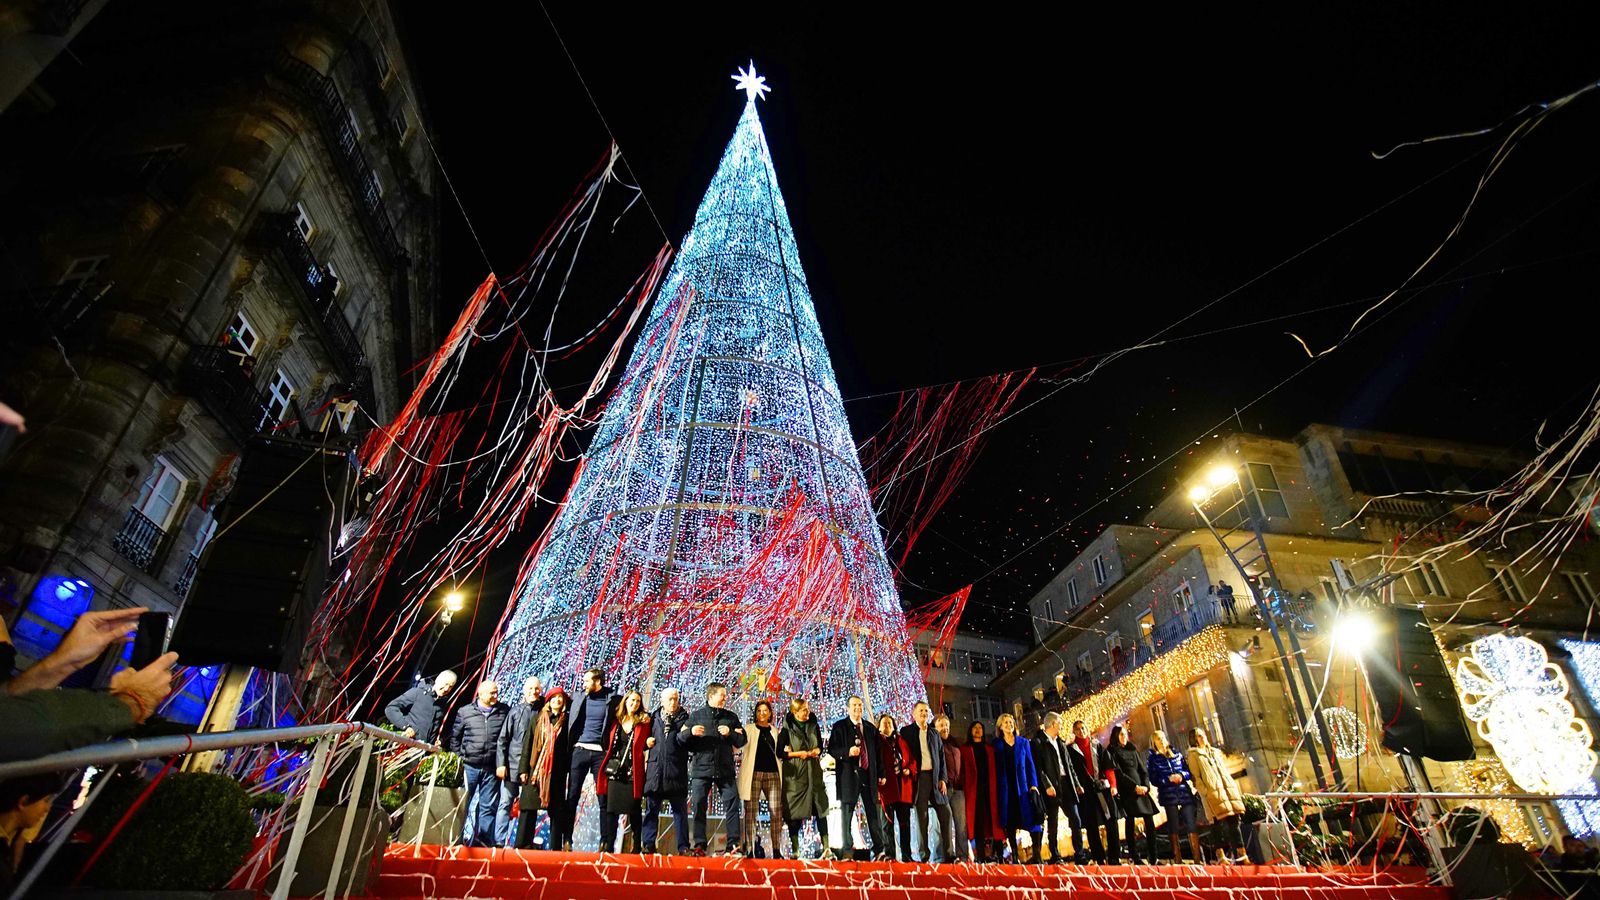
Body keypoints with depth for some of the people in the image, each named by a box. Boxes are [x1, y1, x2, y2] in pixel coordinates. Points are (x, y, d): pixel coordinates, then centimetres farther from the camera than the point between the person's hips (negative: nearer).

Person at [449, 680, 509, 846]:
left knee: (489, 807, 4)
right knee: (464, 804, 7)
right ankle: (461, 839, 18)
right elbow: (455, 736, 10)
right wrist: (459, 758, 4)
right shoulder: (465, 712, 3)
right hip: (469, 766, 0)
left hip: (491, 769, 0)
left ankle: (486, 842, 11)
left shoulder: (504, 711, 3)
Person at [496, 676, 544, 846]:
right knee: (506, 803, 2)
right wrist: (501, 763, -2)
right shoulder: (516, 710, 7)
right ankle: (500, 841, 7)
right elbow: (503, 738, 6)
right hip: (512, 764, 0)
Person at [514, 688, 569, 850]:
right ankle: (523, 846, 5)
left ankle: (555, 848, 6)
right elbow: (527, 744, 8)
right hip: (535, 770, 1)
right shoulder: (538, 719, 12)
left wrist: (567, 770, -4)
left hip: (557, 773, -1)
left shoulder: (566, 721, 7)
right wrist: (524, 769, 0)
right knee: (528, 809, -1)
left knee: (556, 810, 1)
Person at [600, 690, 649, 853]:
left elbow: (646, 745, 4)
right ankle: (608, 845, 8)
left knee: (634, 810, 1)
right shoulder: (616, 721, 9)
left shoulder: (643, 723, 5)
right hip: (614, 771, 2)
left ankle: (637, 847, 8)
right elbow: (608, 743, 13)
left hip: (633, 772, -2)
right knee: (610, 808, 1)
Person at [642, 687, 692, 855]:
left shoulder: (685, 718, 7)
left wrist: (686, 734, -22)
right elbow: (646, 737, 22)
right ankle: (648, 845, 11)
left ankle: (683, 847, 5)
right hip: (655, 769, 2)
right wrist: (647, 742, 2)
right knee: (651, 809, 4)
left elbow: (687, 742, -3)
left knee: (680, 810, 2)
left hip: (677, 771, -2)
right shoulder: (654, 717, 12)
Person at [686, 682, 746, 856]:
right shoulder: (696, 715, 8)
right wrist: (691, 733, -15)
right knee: (699, 807, 0)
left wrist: (730, 733, -7)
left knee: (732, 805, -5)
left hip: (725, 769, 1)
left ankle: (733, 845, 1)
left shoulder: (730, 717, 13)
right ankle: (699, 845, 9)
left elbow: (742, 740, 11)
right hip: (701, 769, -1)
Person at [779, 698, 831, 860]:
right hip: (795, 774, -3)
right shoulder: (787, 729, -3)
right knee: (794, 813, 1)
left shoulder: (813, 726, 9)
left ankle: (826, 848, 0)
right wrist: (797, 754, -12)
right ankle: (795, 850, 10)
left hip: (814, 773, 3)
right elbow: (780, 751, -4)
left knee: (821, 810, -3)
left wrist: (816, 751, -3)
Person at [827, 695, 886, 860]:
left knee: (874, 814, 3)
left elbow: (877, 752, 17)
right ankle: (848, 851, 7)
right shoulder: (839, 727, 2)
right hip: (848, 776, -3)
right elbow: (831, 749, -5)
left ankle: (879, 850, 6)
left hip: (869, 776, 4)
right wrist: (847, 752, -21)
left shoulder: (871, 729, 15)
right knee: (847, 815, 0)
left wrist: (880, 774, 10)